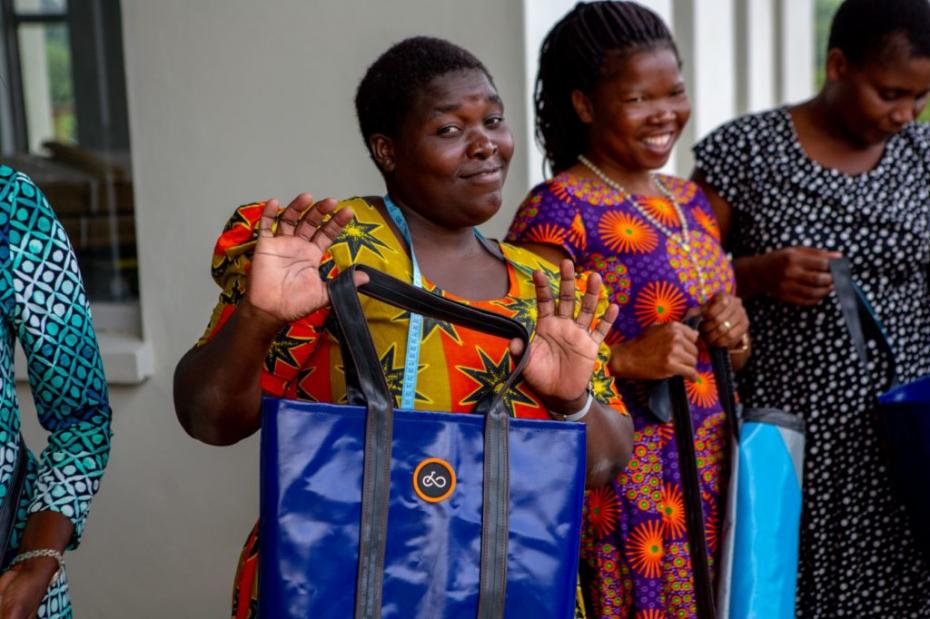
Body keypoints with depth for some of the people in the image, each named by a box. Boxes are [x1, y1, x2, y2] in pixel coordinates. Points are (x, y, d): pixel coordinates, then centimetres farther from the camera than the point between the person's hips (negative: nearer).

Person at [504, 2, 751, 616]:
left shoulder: (691, 201, 11)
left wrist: (734, 332, -1)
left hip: (711, 470, 7)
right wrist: (625, 359, -26)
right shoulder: (558, 210, -13)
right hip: (618, 476, -7)